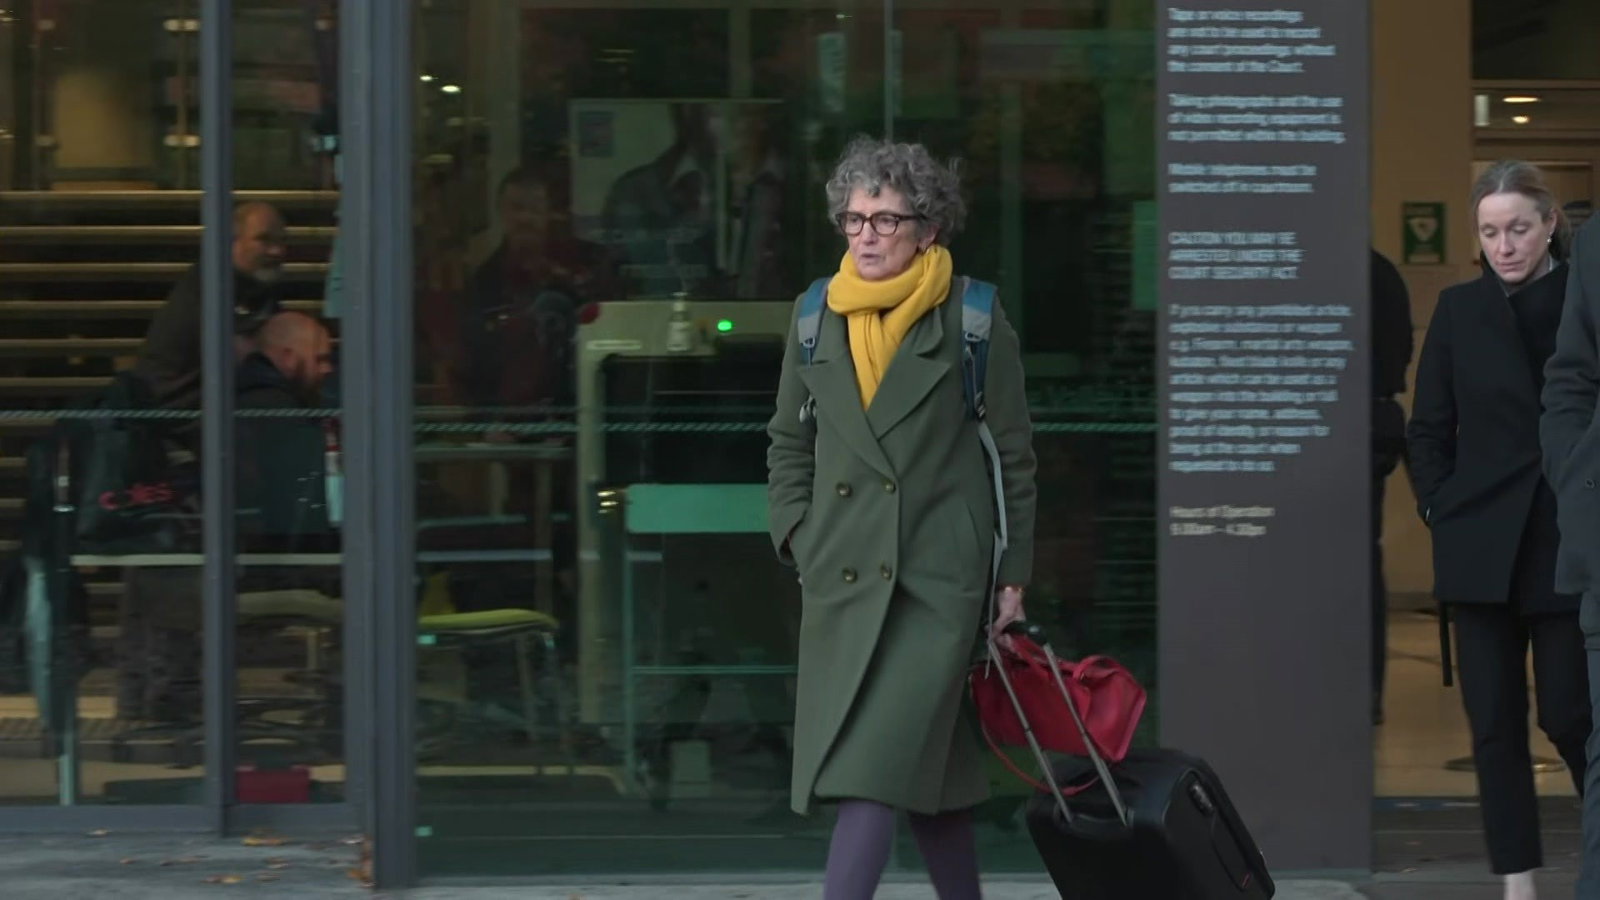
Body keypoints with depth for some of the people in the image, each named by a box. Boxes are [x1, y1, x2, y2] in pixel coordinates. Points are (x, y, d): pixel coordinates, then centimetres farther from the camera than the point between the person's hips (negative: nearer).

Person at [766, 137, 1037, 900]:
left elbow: (1014, 455, 1)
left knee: (879, 761, -13)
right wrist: (795, 532, 4)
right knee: (923, 764, 12)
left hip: (935, 578, -4)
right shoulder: (816, 316, 7)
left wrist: (1014, 572, 1)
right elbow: (788, 442, 17)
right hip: (842, 576, 4)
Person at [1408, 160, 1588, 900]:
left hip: (1570, 547, -2)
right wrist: (1441, 509, 0)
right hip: (1482, 547, 2)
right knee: (1495, 722, 2)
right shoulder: (1460, 310, 6)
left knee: (1568, 714, -3)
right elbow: (1428, 429, 10)